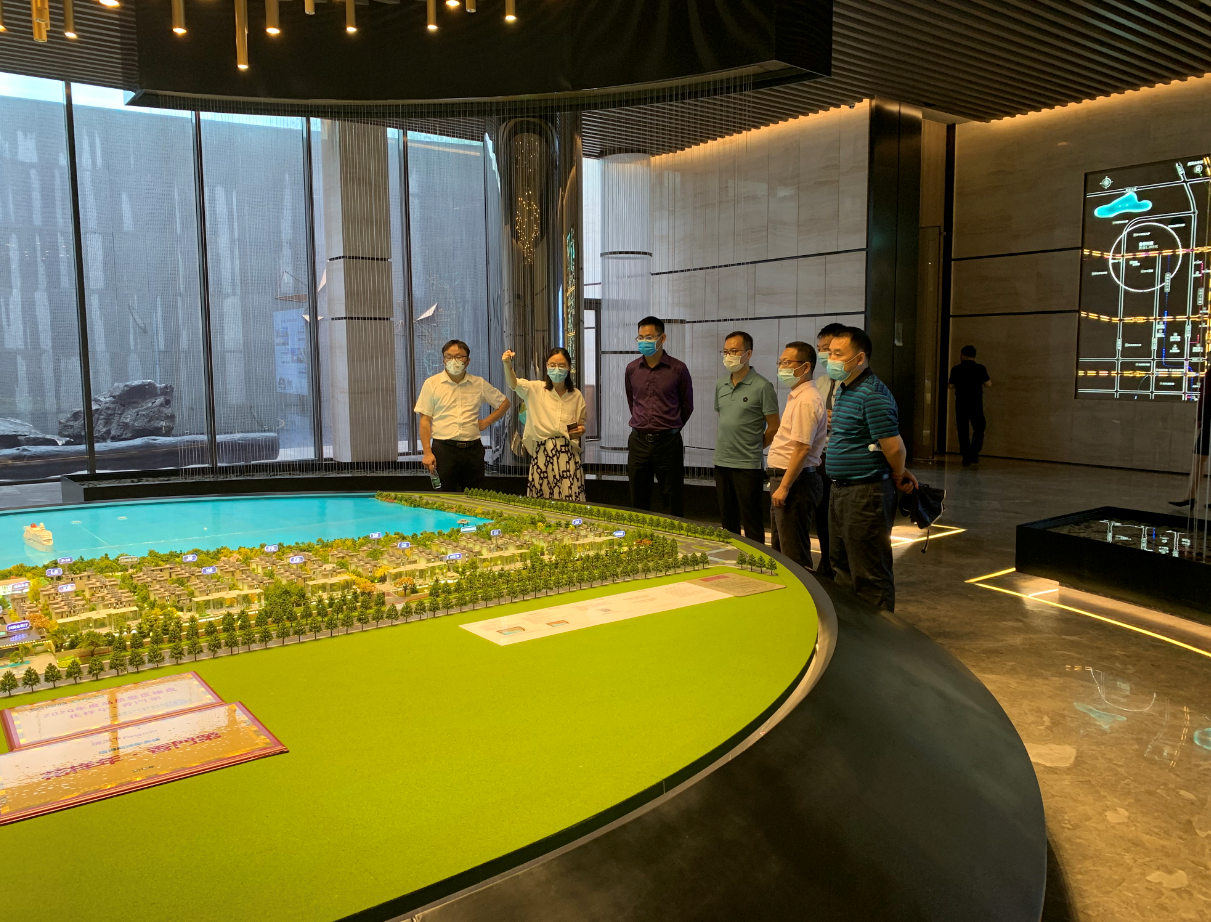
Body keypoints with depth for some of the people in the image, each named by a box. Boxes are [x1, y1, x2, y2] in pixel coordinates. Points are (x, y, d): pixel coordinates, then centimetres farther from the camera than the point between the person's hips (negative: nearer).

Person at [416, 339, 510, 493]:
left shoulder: (479, 384, 10)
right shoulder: (431, 384, 3)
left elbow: (504, 402, 21)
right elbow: (425, 421, 1)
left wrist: (487, 421, 7)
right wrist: (427, 453, -7)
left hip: (473, 449, 2)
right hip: (443, 449, -2)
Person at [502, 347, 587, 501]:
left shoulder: (576, 395, 6)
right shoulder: (536, 389, 0)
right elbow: (514, 383, -19)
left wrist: (581, 430, -5)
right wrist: (508, 365, -38)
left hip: (568, 455, 1)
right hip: (542, 454, -1)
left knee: (569, 502, -1)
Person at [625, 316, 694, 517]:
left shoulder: (678, 369, -4)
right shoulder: (632, 369, 6)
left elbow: (687, 406, 7)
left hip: (668, 442, -3)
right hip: (638, 442, 3)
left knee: (674, 506, 2)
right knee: (638, 505, 8)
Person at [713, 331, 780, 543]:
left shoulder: (762, 386, -9)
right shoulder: (720, 385, 9)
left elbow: (774, 427, -6)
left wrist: (753, 447, 3)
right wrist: (726, 445, 13)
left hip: (748, 464, -6)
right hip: (722, 462, 6)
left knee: (751, 522, 1)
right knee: (727, 519, 15)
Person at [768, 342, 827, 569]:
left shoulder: (807, 400, -17)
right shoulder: (796, 397, 16)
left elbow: (802, 449, -23)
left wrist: (783, 487, -22)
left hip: (795, 481, -11)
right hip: (783, 477, 11)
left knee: (794, 553, -5)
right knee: (780, 548, 17)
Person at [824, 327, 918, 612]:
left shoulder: (872, 395, -19)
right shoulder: (844, 390, 13)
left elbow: (894, 447, -22)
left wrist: (898, 478, -4)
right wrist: (898, 473, 15)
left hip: (866, 494, -11)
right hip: (841, 491, 11)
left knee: (870, 573, -1)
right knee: (842, 566, 20)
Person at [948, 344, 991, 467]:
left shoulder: (956, 369, -1)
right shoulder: (980, 368, -3)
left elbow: (951, 386, 3)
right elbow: (988, 384, -2)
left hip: (961, 403, 1)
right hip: (976, 404, -1)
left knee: (963, 431, 7)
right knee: (978, 429, 11)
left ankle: (966, 457, 5)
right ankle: (974, 453, -4)